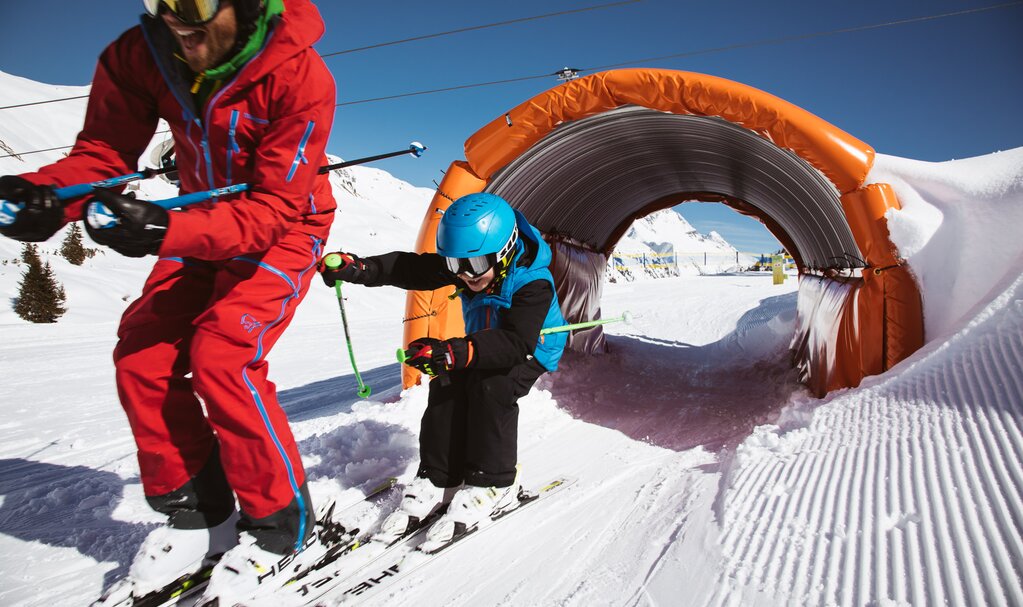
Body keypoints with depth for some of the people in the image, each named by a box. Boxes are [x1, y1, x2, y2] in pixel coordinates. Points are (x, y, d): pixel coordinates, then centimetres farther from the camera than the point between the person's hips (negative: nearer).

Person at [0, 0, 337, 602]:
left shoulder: (300, 78, -27)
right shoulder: (138, 58, -11)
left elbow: (273, 208, -29)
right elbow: (103, 152, -9)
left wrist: (165, 231, -43)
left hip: (284, 229, -5)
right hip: (204, 222, 6)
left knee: (221, 355, -22)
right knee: (143, 352, -7)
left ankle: (282, 527, -4)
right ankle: (198, 513, 12)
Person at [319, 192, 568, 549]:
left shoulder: (534, 284, -33)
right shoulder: (464, 266, -14)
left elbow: (515, 343, -45)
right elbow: (413, 269, -17)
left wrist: (455, 352, -59)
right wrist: (357, 268, -32)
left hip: (530, 354, -6)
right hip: (483, 345, 6)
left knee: (491, 386, -33)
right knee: (446, 384, -20)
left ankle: (492, 484, -21)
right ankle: (438, 481, -11)